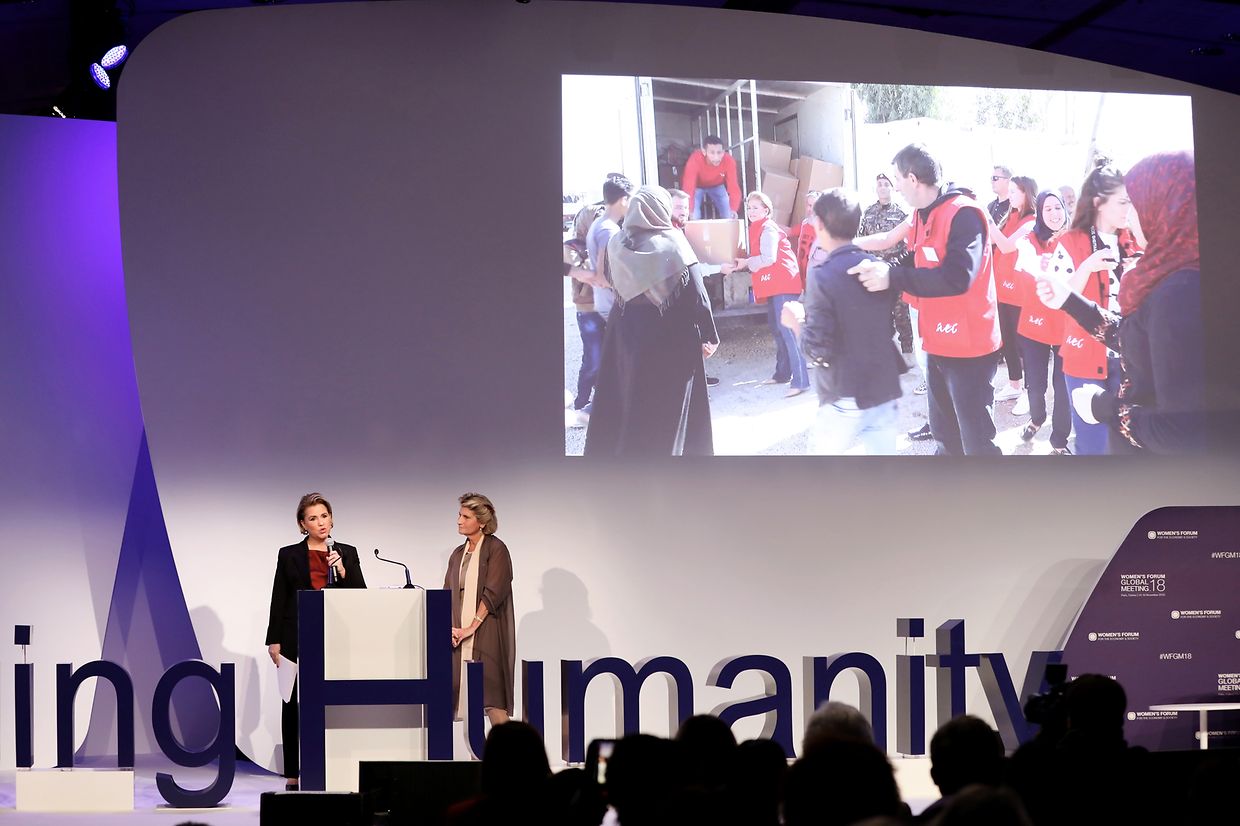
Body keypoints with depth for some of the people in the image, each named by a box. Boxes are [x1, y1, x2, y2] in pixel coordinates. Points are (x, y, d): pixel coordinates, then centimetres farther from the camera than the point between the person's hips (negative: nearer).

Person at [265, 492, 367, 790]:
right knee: (295, 705, 0)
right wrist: (274, 641, -1)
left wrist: (343, 572, -10)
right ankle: (294, 774, 3)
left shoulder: (347, 553, 10)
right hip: (298, 639, -1)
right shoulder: (289, 555, 5)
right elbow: (279, 599, 4)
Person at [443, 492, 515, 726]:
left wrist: (471, 627, -16)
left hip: (486, 634, -6)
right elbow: (447, 594, 13)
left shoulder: (496, 549, -4)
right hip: (459, 636, 6)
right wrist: (449, 628, -3)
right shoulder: (458, 554, 16)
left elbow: (493, 593, -12)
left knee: (492, 698, -10)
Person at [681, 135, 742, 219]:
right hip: (697, 186, -2)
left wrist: (733, 210, -53)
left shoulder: (728, 161, -34)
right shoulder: (695, 160, -40)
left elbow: (733, 187, -35)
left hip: (717, 186, 2)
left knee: (730, 218, -6)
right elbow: (688, 188, -45)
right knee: (694, 219, -18)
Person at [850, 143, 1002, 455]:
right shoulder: (922, 214, 11)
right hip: (938, 343, 10)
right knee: (945, 433, 19)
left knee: (976, 439, -5)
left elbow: (956, 277, -30)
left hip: (968, 345, -10)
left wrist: (892, 277, -32)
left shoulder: (963, 214, -20)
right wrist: (880, 269, -6)